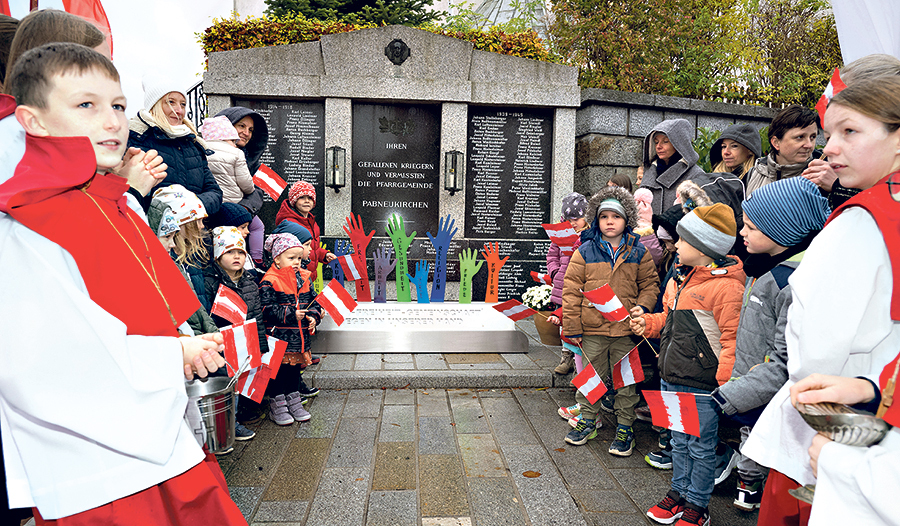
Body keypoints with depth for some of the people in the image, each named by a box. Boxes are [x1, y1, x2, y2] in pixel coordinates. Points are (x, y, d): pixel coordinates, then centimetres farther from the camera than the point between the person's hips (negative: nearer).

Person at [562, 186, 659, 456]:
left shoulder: (638, 252, 3)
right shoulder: (585, 251, -1)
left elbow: (650, 283, 12)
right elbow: (571, 289, -1)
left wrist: (642, 306, -8)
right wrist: (572, 326, -4)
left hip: (626, 330, 1)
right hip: (592, 330, 0)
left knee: (626, 380, 9)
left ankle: (625, 428, 25)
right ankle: (588, 420, 30)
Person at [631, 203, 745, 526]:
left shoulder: (726, 286, -18)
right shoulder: (683, 278, 9)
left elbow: (732, 339, -20)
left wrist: (725, 384, -24)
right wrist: (649, 323, 9)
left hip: (702, 389, -8)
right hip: (672, 380, 8)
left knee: (701, 448, 9)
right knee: (680, 442, 22)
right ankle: (679, 491, 37)